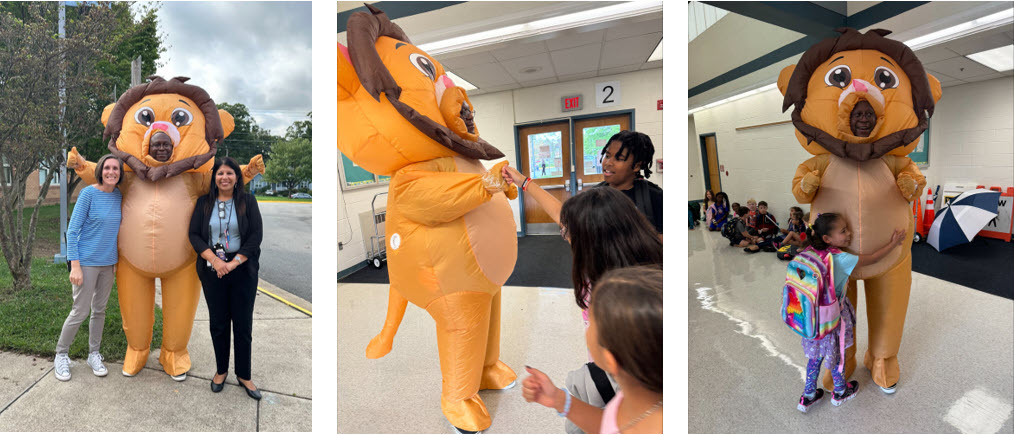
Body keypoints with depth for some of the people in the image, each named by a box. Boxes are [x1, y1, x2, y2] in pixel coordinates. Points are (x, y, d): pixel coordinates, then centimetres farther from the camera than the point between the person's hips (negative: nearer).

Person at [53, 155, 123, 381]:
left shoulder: (119, 196, 3)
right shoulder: (88, 193, -12)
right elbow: (72, 231, -11)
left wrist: (117, 260, 10)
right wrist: (75, 266, -15)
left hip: (108, 263, 5)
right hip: (87, 262, -5)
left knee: (100, 310, 12)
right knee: (80, 311, 0)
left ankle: (94, 354, 24)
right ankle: (61, 355, 21)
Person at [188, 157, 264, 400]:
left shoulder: (247, 201, -1)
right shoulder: (204, 203, 5)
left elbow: (256, 235, -7)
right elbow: (194, 234, 1)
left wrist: (234, 263, -13)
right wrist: (214, 260, -13)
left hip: (243, 271, -2)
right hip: (212, 271, 2)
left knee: (243, 324, 4)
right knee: (218, 323, 12)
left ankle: (243, 375, 19)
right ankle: (221, 370, 31)